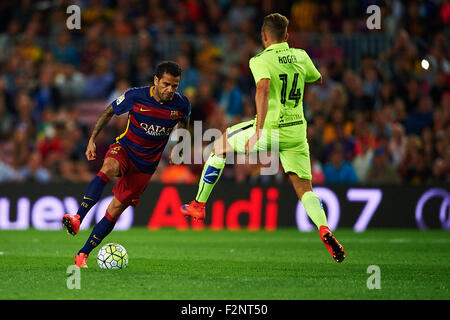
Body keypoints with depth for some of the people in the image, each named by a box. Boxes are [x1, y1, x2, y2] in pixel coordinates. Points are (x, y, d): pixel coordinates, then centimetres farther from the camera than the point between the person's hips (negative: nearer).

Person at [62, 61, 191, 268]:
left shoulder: (181, 104, -10)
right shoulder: (136, 96, -15)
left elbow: (183, 122, 16)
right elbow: (109, 112, 1)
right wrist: (92, 139, -6)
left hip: (145, 165, 2)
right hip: (124, 149, -1)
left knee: (114, 211, -4)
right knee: (108, 169, -38)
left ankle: (82, 255, 3)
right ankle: (77, 219, -46)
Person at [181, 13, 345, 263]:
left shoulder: (261, 61, -9)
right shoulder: (301, 56, 7)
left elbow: (263, 88, -28)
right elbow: (317, 79, 26)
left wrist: (259, 129, -34)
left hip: (270, 129, -5)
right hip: (296, 130, 5)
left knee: (219, 146, 18)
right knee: (304, 188, 7)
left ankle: (198, 206, 24)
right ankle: (324, 229, -21)